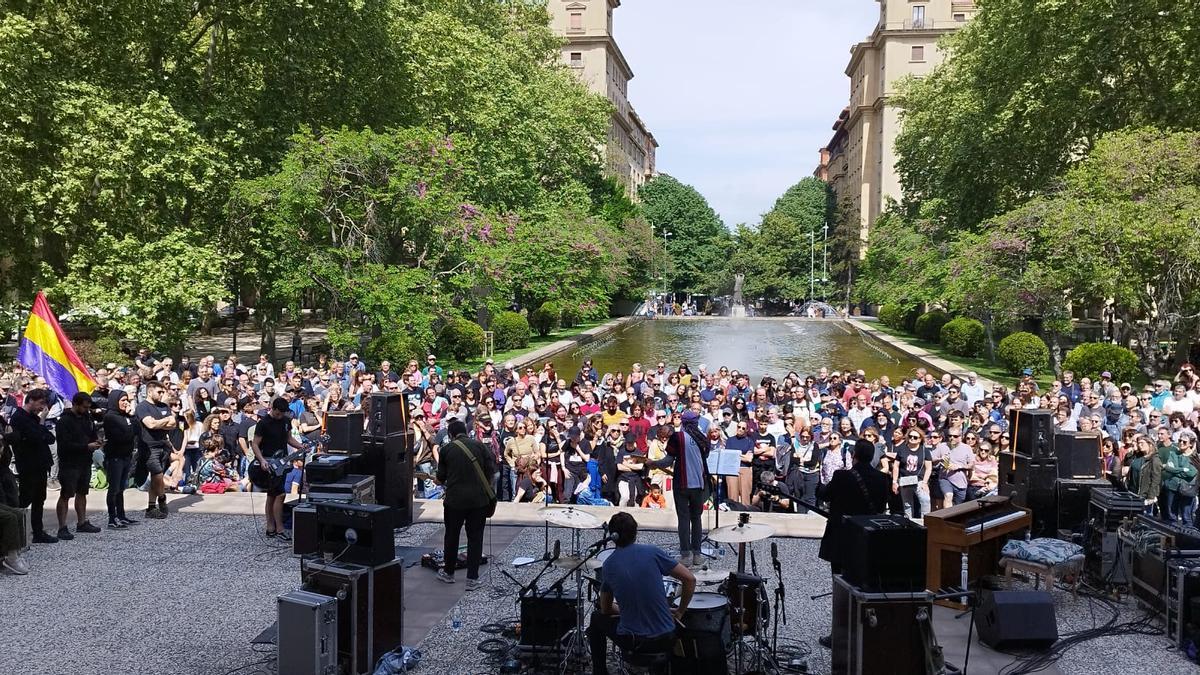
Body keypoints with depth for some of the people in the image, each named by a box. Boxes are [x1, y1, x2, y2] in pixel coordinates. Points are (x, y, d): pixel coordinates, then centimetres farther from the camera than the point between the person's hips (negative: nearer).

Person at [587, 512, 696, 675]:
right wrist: (679, 612, 7)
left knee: (597, 618, 29)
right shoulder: (652, 552, -6)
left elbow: (606, 610, 10)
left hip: (631, 641, 0)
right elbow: (690, 579, -5)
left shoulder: (608, 565, -1)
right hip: (665, 641, 0)